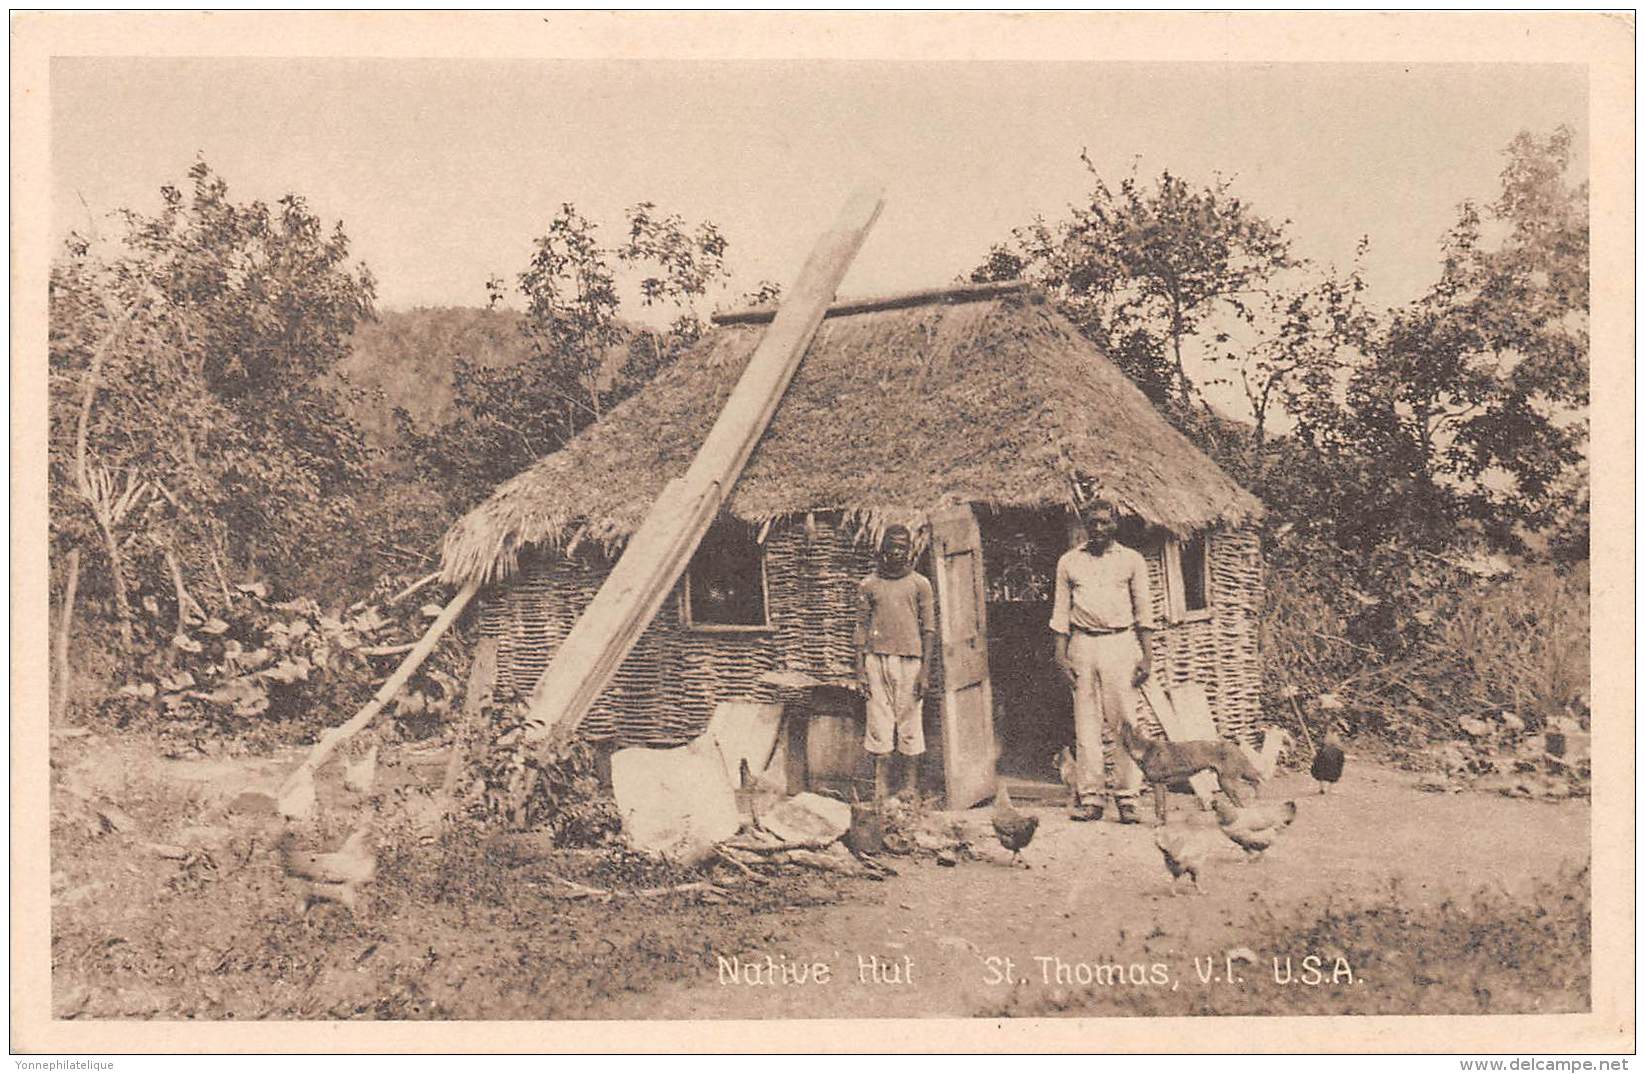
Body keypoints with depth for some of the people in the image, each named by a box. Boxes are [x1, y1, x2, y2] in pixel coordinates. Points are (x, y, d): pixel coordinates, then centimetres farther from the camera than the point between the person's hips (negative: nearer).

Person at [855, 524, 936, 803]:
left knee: (910, 723, 0)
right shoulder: (868, 585, 10)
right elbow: (861, 626, 10)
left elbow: (929, 628, 4)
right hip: (876, 658, 1)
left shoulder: (919, 584, 6)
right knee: (879, 722, 0)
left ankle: (911, 787, 6)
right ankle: (881, 787, 5)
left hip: (909, 659, -1)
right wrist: (860, 668, 2)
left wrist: (926, 669, -3)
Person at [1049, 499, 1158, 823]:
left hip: (1121, 643, -1)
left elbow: (1144, 610, 7)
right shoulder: (1069, 561, 11)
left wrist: (1147, 656, 0)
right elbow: (1061, 611, 11)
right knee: (1086, 723, 0)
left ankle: (1127, 797, 0)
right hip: (1083, 644, 1)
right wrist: (1061, 653, 2)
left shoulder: (1131, 560, 8)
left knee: (1124, 722, -4)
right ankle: (1089, 797, 3)